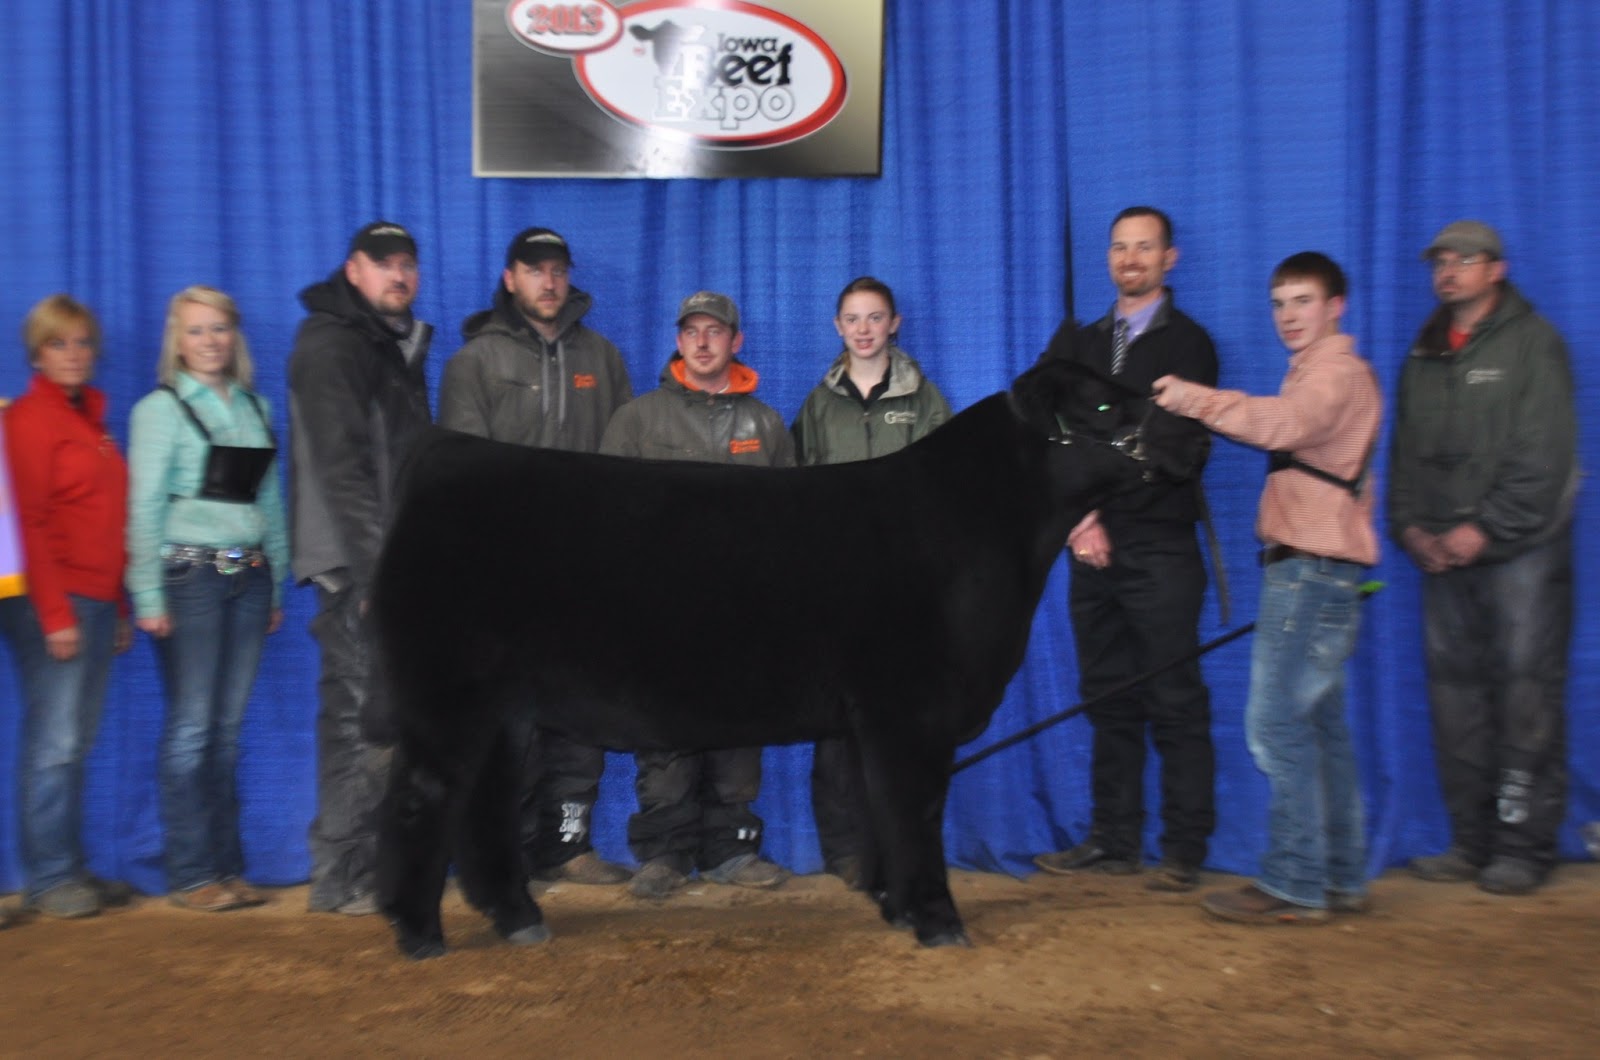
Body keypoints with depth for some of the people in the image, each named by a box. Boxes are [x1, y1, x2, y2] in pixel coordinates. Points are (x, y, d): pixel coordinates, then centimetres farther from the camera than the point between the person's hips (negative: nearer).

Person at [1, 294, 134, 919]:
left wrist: (121, 606, 16)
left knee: (76, 743, 10)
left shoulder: (91, 419, 18)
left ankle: (72, 869, 16)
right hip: (53, 603, -7)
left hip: (98, 601, 7)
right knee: (54, 742, -3)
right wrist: (55, 614, -15)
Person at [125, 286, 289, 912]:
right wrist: (148, 595, -10)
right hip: (189, 575, -4)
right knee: (191, 727, -2)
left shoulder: (256, 407, 14)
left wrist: (276, 584, 13)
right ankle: (190, 875, 6)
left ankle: (226, 867, 15)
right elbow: (144, 506, -4)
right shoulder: (161, 408, 0)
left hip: (248, 576, 4)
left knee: (228, 728, 8)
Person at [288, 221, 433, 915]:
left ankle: (373, 865, 22)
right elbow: (342, 466, -18)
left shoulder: (400, 344, 21)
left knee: (378, 718, 13)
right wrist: (376, 566, -24)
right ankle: (340, 878, 3)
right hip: (358, 567, -9)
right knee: (363, 716, -6)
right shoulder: (330, 343, -7)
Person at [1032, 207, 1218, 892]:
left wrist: (1106, 510, -9)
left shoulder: (1186, 342, 2)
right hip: (1092, 549, 5)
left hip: (1159, 548, -5)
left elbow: (1186, 451, -7)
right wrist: (1078, 517, -4)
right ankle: (1114, 841, 18)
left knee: (1175, 706, -2)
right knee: (1108, 701, 9)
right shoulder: (1078, 344, 17)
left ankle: (1184, 850, 7)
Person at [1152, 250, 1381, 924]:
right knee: (1318, 726, 11)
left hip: (1312, 569, -10)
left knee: (1277, 724, -10)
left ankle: (1294, 886, -4)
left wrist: (1199, 400, -35)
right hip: (1309, 569, 10)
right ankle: (1340, 877, 18)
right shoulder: (1319, 373, 24)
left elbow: (1284, 424, -30)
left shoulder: (1338, 371, -9)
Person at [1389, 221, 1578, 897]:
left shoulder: (1532, 342, 0)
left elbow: (1544, 455, -9)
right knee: (1454, 691, 4)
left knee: (1526, 690, -4)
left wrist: (1484, 529, -14)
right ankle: (1471, 841, 12)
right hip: (1443, 554, 5)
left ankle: (1525, 845, 2)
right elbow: (1404, 453, 16)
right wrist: (1409, 526, 2)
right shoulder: (1424, 356, 17)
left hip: (1520, 547, -5)